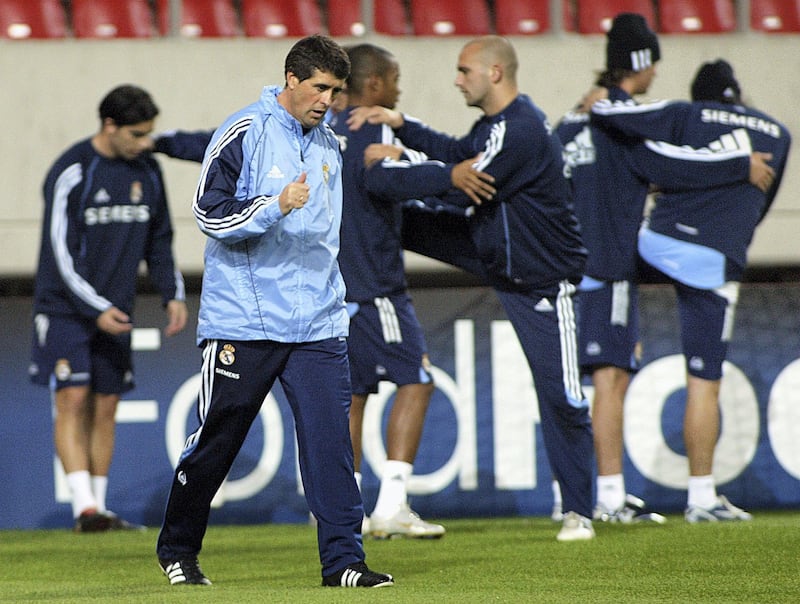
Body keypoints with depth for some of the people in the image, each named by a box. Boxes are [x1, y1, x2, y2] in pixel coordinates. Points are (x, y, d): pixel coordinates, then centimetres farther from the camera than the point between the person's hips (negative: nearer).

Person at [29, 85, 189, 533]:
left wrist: (174, 294, 4)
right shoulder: (72, 173, -13)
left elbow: (159, 240, 17)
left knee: (105, 407, 5)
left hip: (116, 313, 6)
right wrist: (96, 308, -20)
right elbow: (61, 251, -15)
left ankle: (100, 507, 10)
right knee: (73, 401, -11)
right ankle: (84, 507, -16)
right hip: (67, 309, -6)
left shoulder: (147, 170, 6)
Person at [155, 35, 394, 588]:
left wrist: (334, 302, 25)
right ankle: (177, 549, 21)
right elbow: (211, 213, -13)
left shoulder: (328, 146, 13)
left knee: (330, 437, -7)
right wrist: (277, 205, -25)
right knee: (216, 439, 4)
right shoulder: (245, 133, -6)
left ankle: (343, 559, -7)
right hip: (243, 320, -5)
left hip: (317, 324, 5)